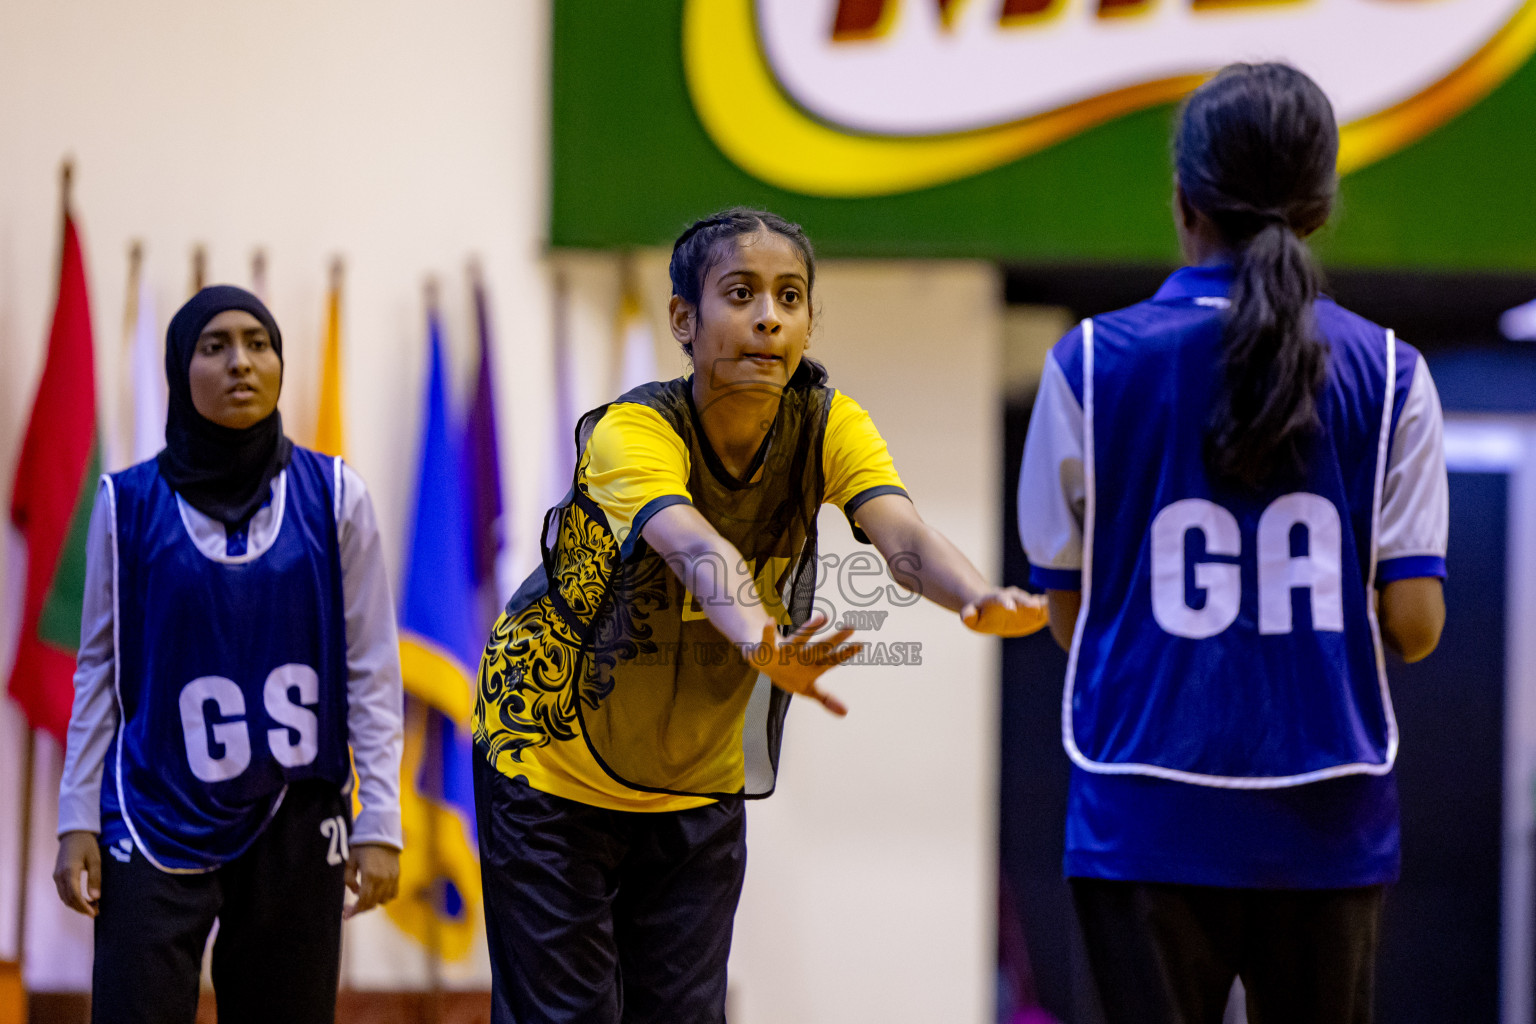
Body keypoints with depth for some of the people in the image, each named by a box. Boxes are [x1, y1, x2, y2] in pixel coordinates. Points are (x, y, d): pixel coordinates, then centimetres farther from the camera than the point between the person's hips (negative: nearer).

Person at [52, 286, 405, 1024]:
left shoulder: (332, 497, 2)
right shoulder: (130, 504, 1)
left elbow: (371, 670, 4)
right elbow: (99, 670, 7)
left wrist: (379, 822, -1)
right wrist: (78, 823, 2)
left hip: (295, 825, 1)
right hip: (159, 822, -1)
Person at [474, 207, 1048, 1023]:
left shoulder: (827, 426, -14)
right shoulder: (631, 432, -27)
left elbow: (902, 535, -32)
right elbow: (693, 548, -48)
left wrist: (980, 599, -56)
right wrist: (758, 640, -70)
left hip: (700, 790, 4)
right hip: (552, 767, -4)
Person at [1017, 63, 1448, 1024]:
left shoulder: (1091, 362, -2)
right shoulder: (1390, 375, 0)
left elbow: (1067, 609, 1)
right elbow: (1414, 623, -3)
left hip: (1147, 824, -1)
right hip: (1328, 828, 1)